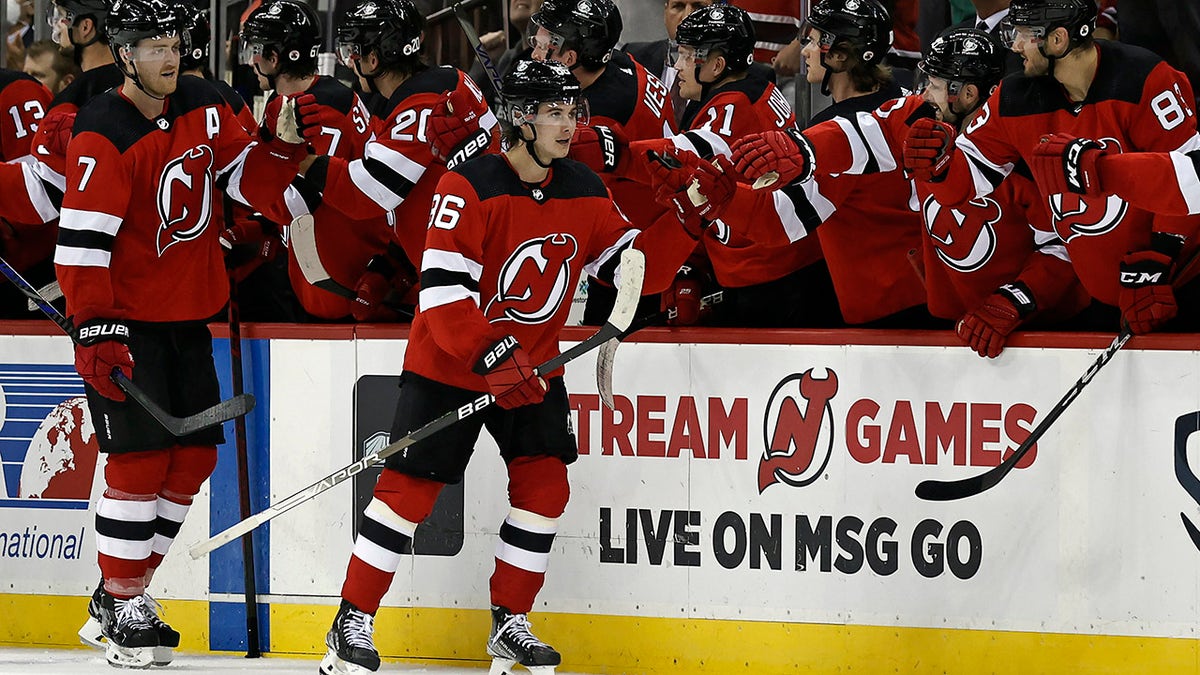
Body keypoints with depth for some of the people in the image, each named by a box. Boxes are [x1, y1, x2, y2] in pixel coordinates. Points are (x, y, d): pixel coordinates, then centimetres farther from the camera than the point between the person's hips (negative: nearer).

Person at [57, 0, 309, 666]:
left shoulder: (202, 109, 3)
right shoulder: (104, 135, -17)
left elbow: (248, 181, 8)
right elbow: (81, 238, -21)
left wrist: (284, 143, -12)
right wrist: (95, 329, -28)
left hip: (187, 312, 8)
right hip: (124, 318, -8)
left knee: (195, 455, 9)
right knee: (140, 459, -11)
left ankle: (121, 590, 21)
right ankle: (124, 610, -1)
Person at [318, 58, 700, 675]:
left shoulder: (584, 192, 0)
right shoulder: (472, 186, -21)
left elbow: (635, 268, 3)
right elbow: (442, 289, -25)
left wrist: (684, 218, -13)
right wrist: (491, 355, -33)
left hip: (532, 367, 6)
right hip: (448, 366, -6)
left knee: (543, 486, -3)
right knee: (409, 488, -6)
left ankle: (509, 625, 11)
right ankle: (352, 624, 3)